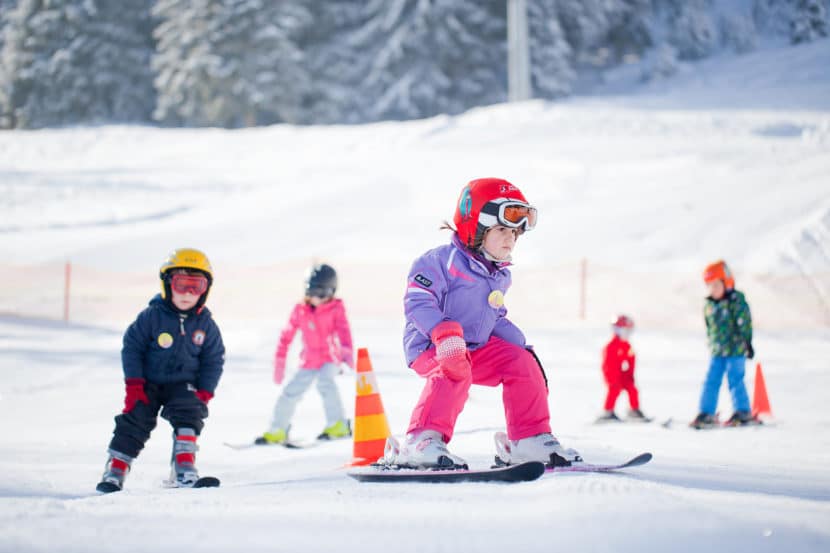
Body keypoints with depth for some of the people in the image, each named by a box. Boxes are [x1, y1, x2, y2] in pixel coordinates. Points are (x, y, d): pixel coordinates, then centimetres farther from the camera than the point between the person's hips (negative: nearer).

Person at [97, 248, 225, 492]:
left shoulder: (205, 324, -5)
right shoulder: (151, 316, -13)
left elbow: (214, 359, 5)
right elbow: (132, 346, -8)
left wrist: (204, 392, -4)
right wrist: (134, 385, -12)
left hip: (183, 384, 1)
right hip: (148, 383, -1)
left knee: (190, 413, -22)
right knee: (135, 420, -10)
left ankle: (184, 467, -21)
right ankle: (115, 468, 1)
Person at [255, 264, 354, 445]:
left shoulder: (336, 309, -9)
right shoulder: (300, 310, 0)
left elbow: (343, 331, -23)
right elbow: (286, 336, 6)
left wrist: (347, 352, -41)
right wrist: (279, 362, 6)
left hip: (331, 358, -4)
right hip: (309, 361, 4)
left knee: (324, 381, -31)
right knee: (291, 392, 2)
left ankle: (338, 425, -28)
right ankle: (277, 432, 20)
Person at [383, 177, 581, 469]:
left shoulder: (500, 276, 14)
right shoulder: (444, 260, -16)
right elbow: (418, 301, -24)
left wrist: (521, 345, 14)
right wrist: (444, 333, -37)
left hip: (478, 347, 8)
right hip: (430, 347, -8)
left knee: (522, 363, -5)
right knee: (454, 370, -38)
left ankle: (531, 440, 3)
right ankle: (423, 441, -41)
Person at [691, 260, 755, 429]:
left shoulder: (736, 301, -10)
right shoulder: (709, 305, 9)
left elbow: (744, 324, -11)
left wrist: (747, 343, -13)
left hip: (735, 350, -6)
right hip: (717, 351, 6)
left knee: (735, 381, -5)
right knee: (711, 381, 4)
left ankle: (743, 412, 4)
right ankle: (706, 413, 7)